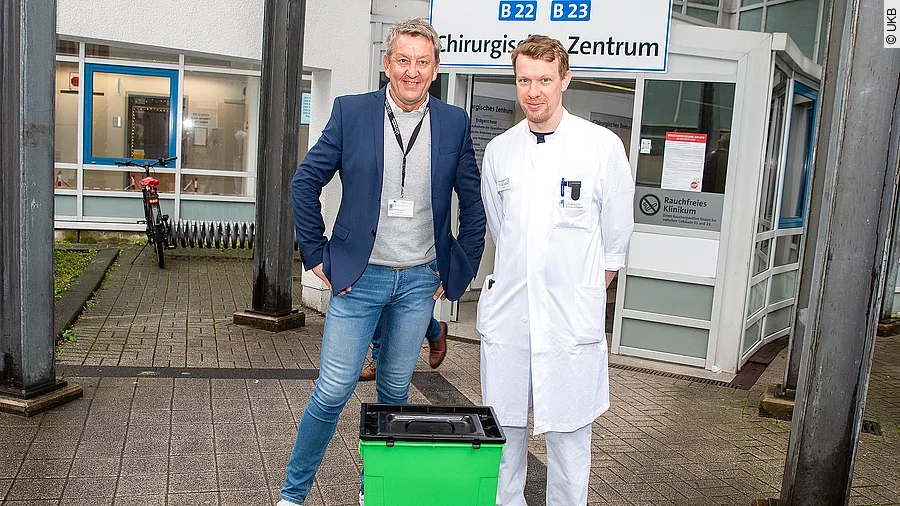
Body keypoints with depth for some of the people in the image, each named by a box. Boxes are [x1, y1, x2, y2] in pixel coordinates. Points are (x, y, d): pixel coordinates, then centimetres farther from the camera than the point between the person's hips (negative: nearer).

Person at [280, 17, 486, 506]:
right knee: (333, 391, 0)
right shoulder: (350, 111, -4)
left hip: (420, 281, 2)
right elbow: (305, 183, 1)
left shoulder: (454, 123, 1)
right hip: (359, 276, -2)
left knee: (394, 391, 14)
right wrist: (316, 255, -2)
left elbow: (473, 204, 8)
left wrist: (460, 272, 5)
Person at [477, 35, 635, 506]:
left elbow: (617, 230, 6)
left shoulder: (603, 145, -5)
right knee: (504, 427, 11)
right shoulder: (498, 149, 6)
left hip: (572, 315, -3)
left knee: (568, 432, 4)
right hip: (507, 308, 3)